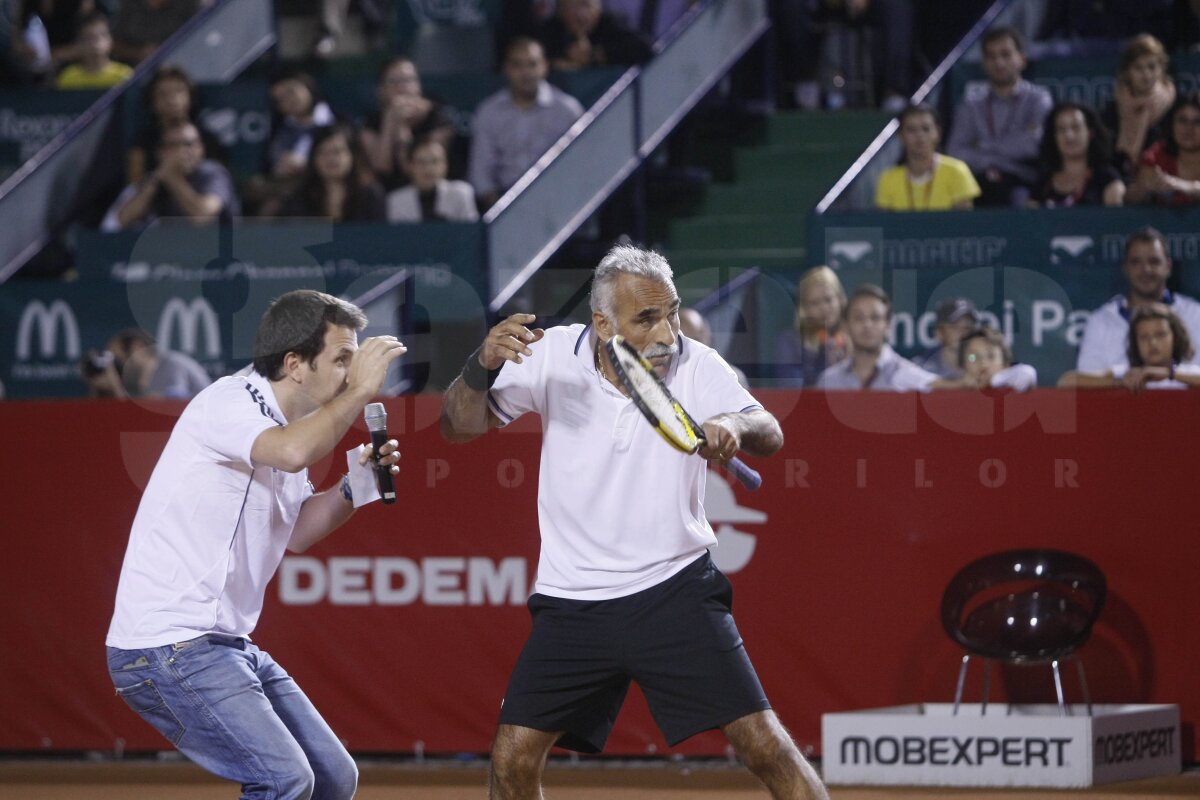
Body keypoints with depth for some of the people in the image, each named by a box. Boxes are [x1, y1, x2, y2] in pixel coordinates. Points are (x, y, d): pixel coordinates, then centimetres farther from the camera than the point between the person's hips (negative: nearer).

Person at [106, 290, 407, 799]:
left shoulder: (285, 426, 14)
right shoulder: (228, 401, -13)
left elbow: (297, 532, 25)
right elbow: (292, 451, -34)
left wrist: (354, 484, 8)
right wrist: (359, 391, -20)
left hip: (228, 644, 10)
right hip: (166, 643, -10)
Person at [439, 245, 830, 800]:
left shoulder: (696, 366, -8)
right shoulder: (552, 356, -7)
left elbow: (769, 434, -18)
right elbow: (459, 426, -5)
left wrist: (733, 426, -42)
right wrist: (482, 366, -27)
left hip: (675, 587, -1)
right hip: (573, 602, 1)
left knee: (763, 744, -10)